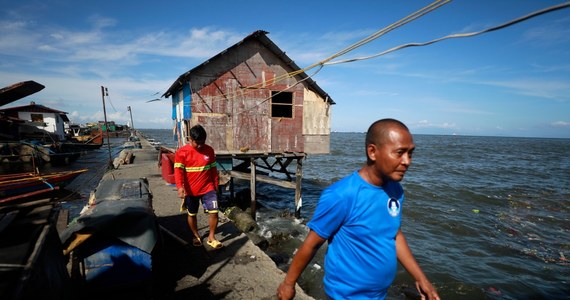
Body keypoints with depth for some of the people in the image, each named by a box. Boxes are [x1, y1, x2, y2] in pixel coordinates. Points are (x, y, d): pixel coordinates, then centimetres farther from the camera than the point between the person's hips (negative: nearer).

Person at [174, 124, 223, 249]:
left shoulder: (209, 150, -1)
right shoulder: (181, 152, -10)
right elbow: (178, 171, -18)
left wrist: (216, 186, 11)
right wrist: (180, 187, -32)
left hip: (208, 188, 1)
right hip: (190, 191, -1)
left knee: (214, 212, -4)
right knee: (192, 214, 14)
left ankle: (211, 237, 14)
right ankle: (196, 236, 37)